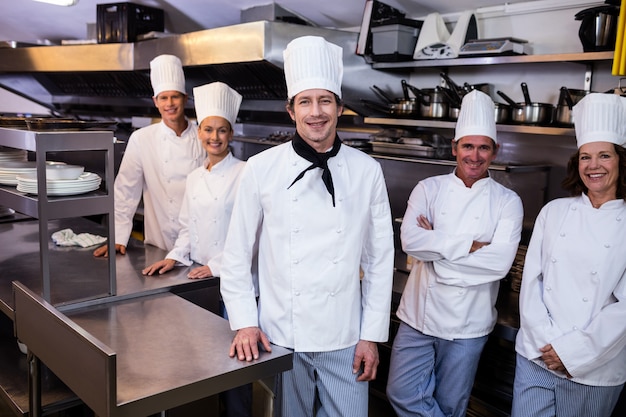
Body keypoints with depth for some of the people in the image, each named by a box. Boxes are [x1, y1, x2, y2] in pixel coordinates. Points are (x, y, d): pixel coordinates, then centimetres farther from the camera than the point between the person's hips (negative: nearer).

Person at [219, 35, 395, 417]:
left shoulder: (367, 172, -4)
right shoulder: (261, 169, -6)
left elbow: (380, 260, 1)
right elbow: (237, 256, 1)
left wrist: (372, 335, 0)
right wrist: (245, 324, -4)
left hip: (344, 341, 1)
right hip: (279, 338, 0)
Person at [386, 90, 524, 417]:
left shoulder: (507, 202, -3)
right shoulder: (429, 189, -1)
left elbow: (500, 261, -17)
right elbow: (410, 240, -17)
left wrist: (436, 246, -17)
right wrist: (469, 246, -20)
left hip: (468, 325, -1)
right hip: (418, 316, 1)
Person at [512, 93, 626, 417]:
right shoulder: (554, 211, 3)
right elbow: (531, 279, 0)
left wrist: (573, 351, -13)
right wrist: (545, 340, -9)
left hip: (594, 371, -1)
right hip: (535, 357, 2)